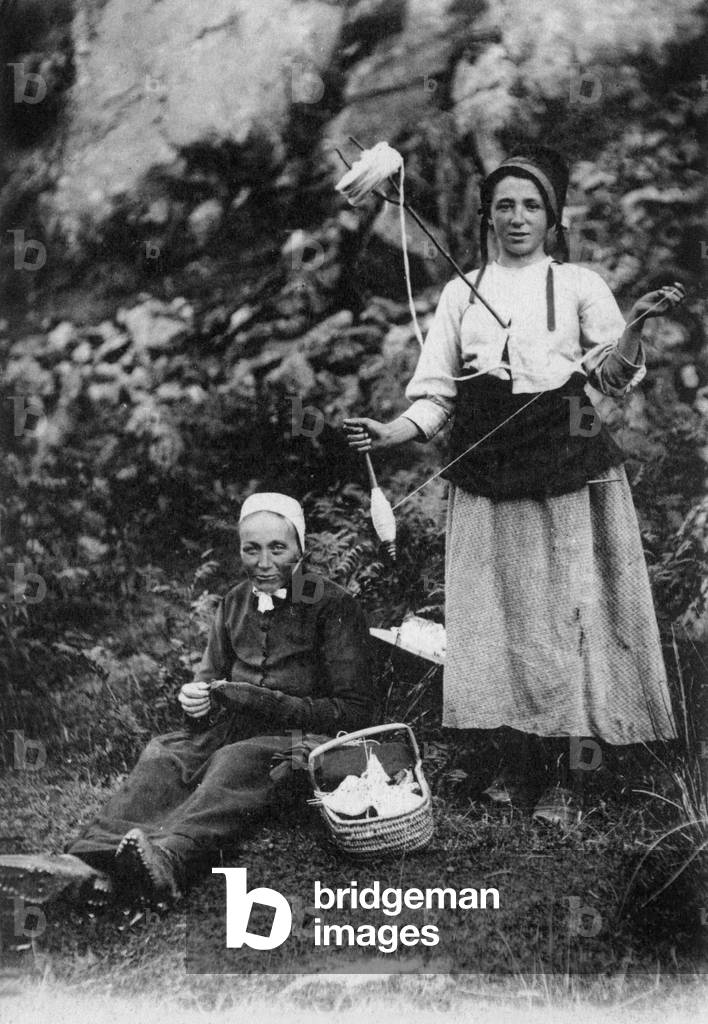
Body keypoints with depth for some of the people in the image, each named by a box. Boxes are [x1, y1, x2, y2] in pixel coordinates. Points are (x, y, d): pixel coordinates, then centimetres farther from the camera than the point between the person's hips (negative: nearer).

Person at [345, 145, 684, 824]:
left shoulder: (578, 284, 9)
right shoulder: (461, 292, 15)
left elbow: (614, 376, 0)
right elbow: (435, 393, 12)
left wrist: (634, 327, -18)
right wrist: (392, 433, -5)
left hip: (566, 468, -2)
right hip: (485, 474, 3)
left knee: (566, 615, -5)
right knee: (496, 618, 2)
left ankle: (562, 774, 4)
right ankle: (515, 758, 16)